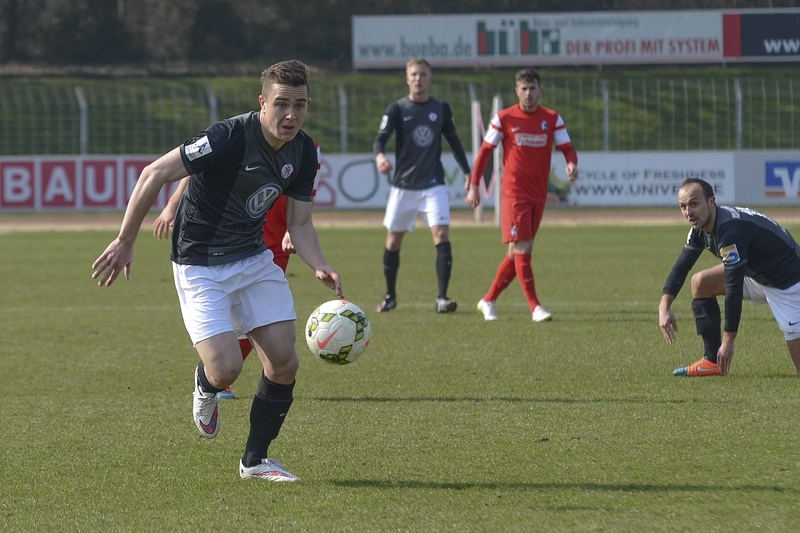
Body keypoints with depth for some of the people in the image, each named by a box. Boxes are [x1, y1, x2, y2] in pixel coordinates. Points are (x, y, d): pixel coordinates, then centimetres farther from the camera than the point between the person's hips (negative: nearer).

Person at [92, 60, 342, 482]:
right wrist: (124, 242, -16)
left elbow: (299, 223, 4)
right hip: (201, 267, -6)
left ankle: (255, 460, 17)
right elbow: (154, 174, -20)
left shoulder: (303, 152, -4)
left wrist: (320, 267, -16)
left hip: (255, 258, 6)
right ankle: (204, 386, 23)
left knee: (284, 363, -2)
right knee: (226, 369, -17)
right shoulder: (229, 138, -26)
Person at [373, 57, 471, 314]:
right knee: (394, 240, 8)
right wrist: (379, 156, -36)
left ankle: (442, 298, -16)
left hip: (433, 184, 0)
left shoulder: (441, 109, 4)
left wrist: (468, 173, 13)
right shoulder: (397, 109, -3)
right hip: (403, 184, 0)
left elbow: (453, 141, 15)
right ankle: (390, 296, 25)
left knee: (442, 235, -15)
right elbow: (380, 138, -13)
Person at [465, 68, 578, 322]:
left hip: (539, 194, 4)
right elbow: (485, 151, 3)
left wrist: (572, 164, -21)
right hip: (513, 193, -4)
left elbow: (567, 148, 3)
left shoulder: (552, 119, 5)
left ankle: (488, 301, 21)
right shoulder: (504, 118, -2)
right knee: (521, 249, -12)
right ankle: (535, 307, -10)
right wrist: (474, 186, -1)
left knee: (518, 252, 8)